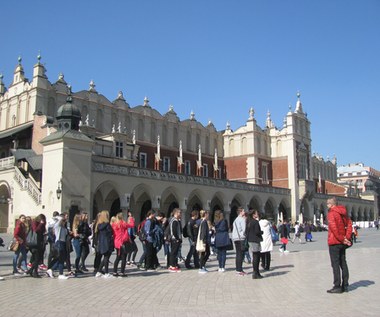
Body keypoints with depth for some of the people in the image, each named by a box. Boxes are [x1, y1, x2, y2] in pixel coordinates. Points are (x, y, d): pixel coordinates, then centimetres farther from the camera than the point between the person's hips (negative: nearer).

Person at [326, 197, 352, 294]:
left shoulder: (331, 213, -14)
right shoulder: (343, 212, 10)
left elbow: (334, 228, -22)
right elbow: (349, 224, 5)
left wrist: (342, 239, -15)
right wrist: (347, 238, -2)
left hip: (334, 242, -8)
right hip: (342, 242, 8)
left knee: (335, 264, -3)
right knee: (343, 263, 13)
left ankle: (337, 286, -1)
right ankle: (345, 285, 18)